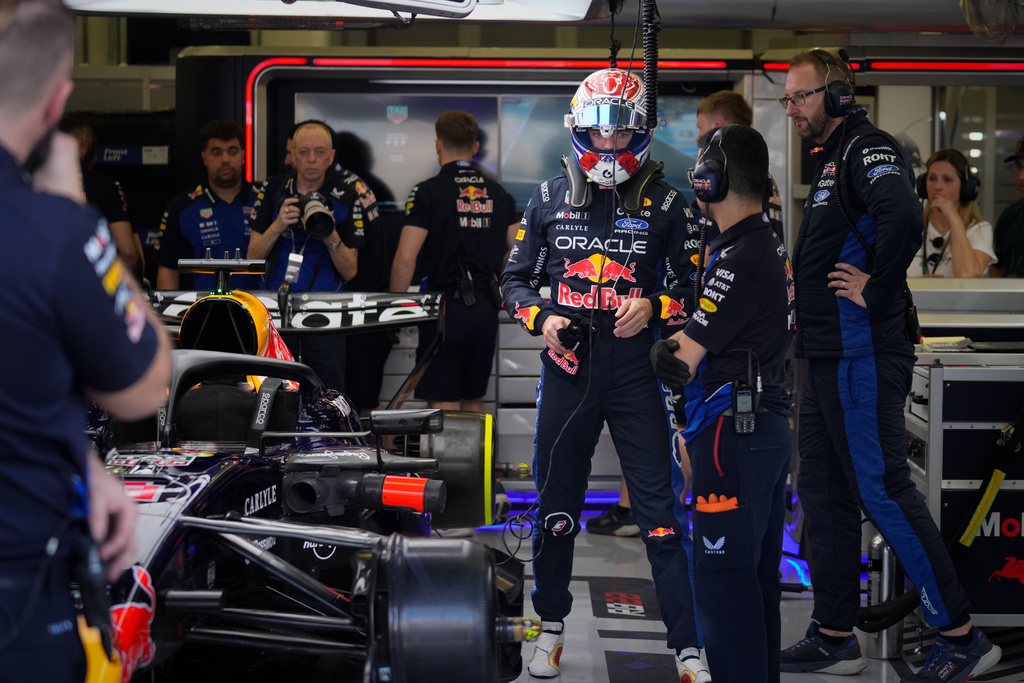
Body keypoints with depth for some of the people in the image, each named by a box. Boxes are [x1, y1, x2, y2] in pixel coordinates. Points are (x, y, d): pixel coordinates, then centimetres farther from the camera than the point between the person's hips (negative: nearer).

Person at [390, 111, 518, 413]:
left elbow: (405, 259, -14)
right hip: (485, 309, 5)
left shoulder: (428, 192, -8)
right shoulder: (498, 193, 9)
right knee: (473, 403, 16)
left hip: (445, 309, -5)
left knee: (444, 408, -2)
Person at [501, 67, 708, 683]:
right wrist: (540, 319, -4)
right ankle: (552, 626, 30)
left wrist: (655, 308, -12)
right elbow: (516, 278, 15)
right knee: (557, 507, 12)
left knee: (659, 512, -3)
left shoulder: (665, 203, 2)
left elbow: (695, 283, 6)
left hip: (634, 373, -2)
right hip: (567, 370, 2)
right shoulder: (550, 199, 7)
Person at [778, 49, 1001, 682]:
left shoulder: (868, 148, -12)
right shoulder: (831, 158, 19)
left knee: (882, 489, -9)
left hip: (864, 356, -10)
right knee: (824, 492, 12)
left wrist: (877, 293, -22)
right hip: (829, 355, 10)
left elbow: (903, 217, -32)